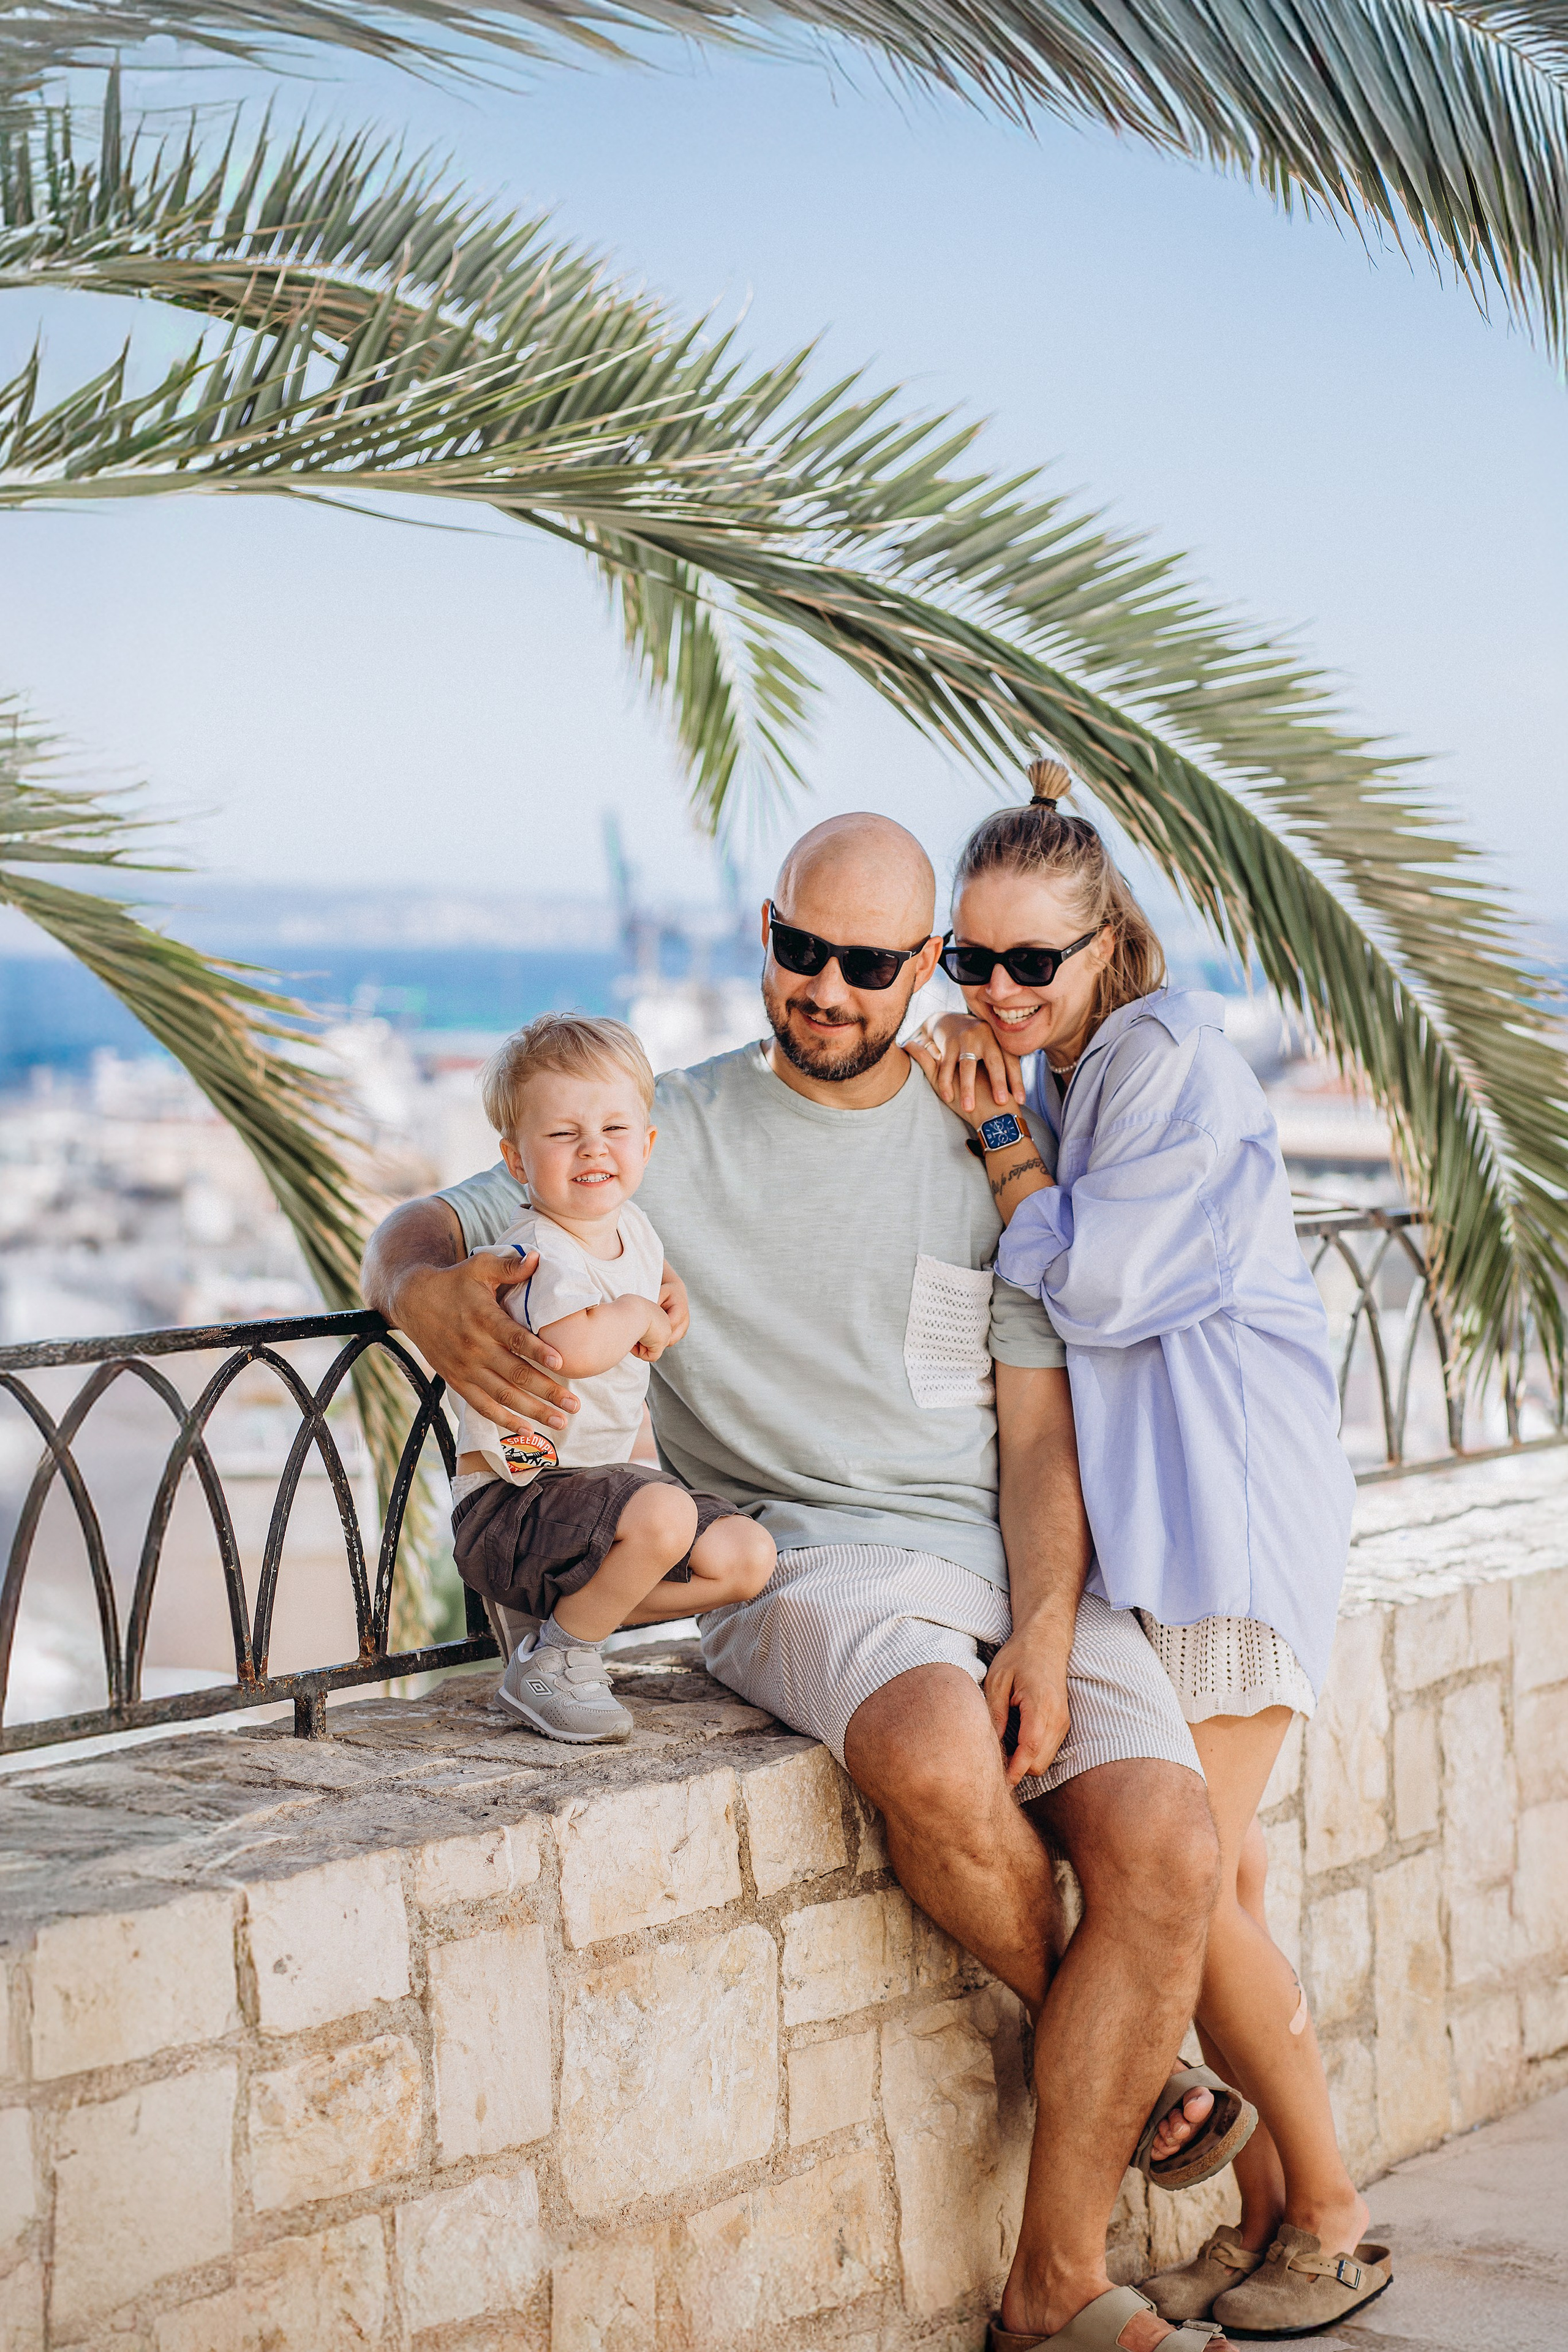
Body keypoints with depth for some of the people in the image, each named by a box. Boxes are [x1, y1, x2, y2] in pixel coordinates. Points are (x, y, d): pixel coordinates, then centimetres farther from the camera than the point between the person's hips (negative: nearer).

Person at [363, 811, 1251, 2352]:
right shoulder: (669, 1136, 8)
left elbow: (1038, 1426, 8)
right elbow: (422, 1230, 10)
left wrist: (1046, 1633, -8)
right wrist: (431, 1300, -16)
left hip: (1013, 1561, 3)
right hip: (798, 1559, -3)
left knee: (1166, 1851, -21)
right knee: (939, 1761, -36)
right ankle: (1105, 2057, -4)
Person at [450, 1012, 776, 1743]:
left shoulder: (631, 1228, 8)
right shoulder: (537, 1253, -19)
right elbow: (576, 1347, -39)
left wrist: (670, 1298, 16)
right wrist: (637, 1315, -21)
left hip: (598, 1477, 9)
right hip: (511, 1499, -9)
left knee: (746, 1558, -3)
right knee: (664, 1514, -34)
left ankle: (576, 1615, 6)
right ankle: (552, 1659, -13)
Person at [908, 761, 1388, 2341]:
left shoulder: (1175, 1067, -11)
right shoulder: (1029, 1075, 16)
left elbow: (1095, 1286, -17)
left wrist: (995, 1130, -7)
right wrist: (949, 1085, -2)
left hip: (1224, 1507, -8)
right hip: (1119, 1508, 8)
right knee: (1213, 1882, 8)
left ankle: (1333, 2224, 6)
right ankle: (1264, 2212, 16)